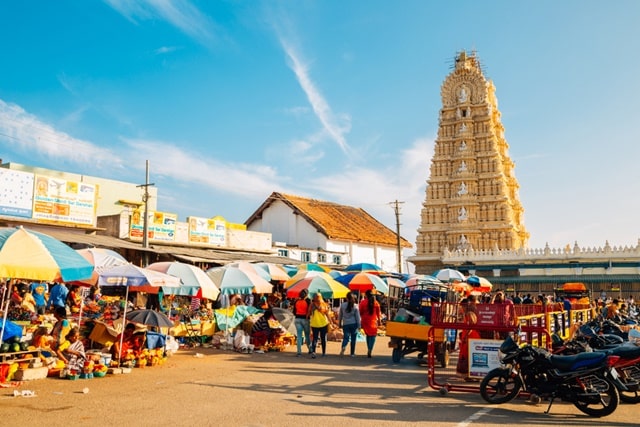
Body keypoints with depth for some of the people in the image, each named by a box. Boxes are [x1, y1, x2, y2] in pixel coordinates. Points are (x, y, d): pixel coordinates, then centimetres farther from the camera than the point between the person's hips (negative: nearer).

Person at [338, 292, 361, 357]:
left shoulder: (342, 305, -2)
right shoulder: (355, 306, -5)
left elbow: (340, 315, 7)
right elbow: (358, 317, -2)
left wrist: (339, 323, 18)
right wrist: (359, 325, 5)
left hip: (345, 324, 1)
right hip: (353, 324, -1)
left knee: (346, 337, 5)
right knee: (353, 339, 9)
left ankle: (343, 347, -25)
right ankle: (352, 353, 13)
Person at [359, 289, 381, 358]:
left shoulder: (363, 302, -4)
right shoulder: (376, 303, -2)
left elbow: (360, 313, -3)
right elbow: (378, 313, 3)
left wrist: (360, 321, 8)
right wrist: (379, 321, 13)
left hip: (365, 321, 1)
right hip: (373, 321, -1)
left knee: (368, 335, 19)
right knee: (373, 336, 3)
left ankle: (369, 350, 22)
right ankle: (369, 350, -16)